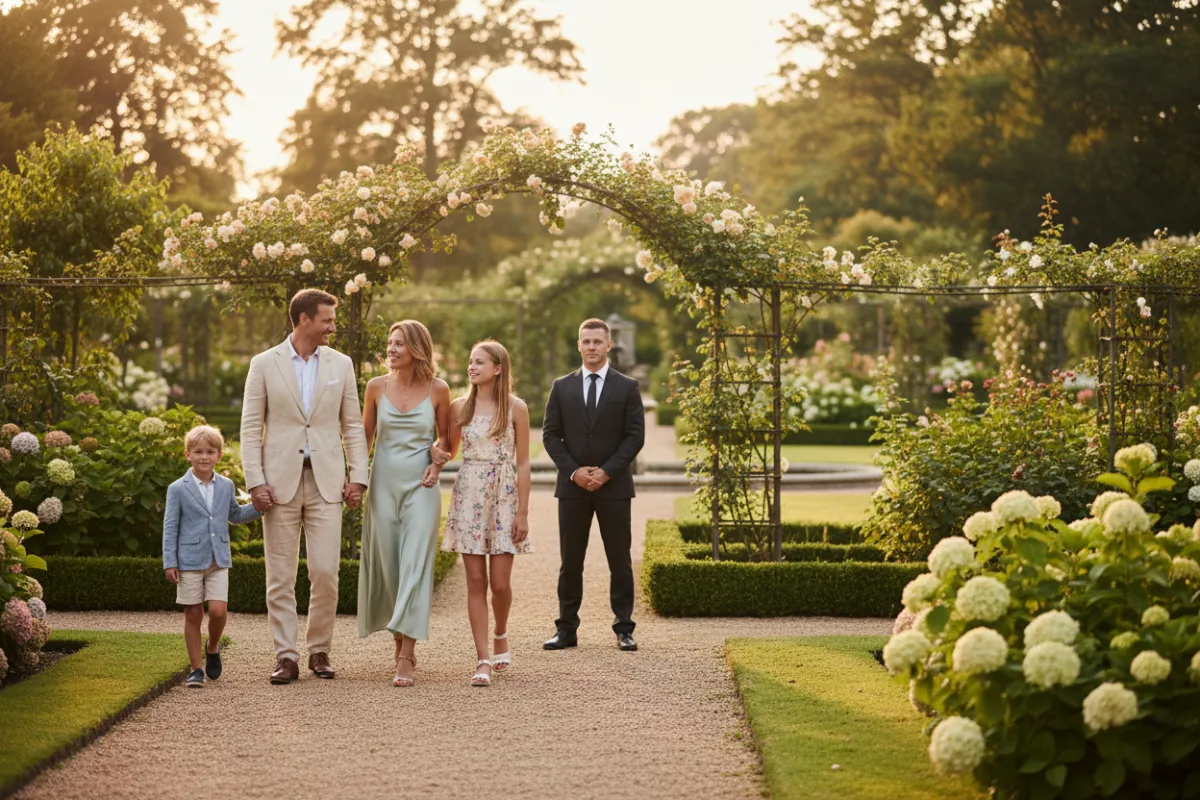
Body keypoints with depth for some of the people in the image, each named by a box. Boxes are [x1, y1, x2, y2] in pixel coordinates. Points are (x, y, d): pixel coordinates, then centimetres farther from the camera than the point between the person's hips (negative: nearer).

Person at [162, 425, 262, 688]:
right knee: (193, 615, 2)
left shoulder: (226, 486, 8)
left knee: (218, 611, -10)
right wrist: (169, 562, -8)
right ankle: (196, 669, 11)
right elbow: (170, 527, -3)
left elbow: (235, 515, 25)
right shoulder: (178, 489, -3)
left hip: (218, 561, 3)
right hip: (189, 562, -2)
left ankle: (213, 647, 20)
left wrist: (259, 506, 11)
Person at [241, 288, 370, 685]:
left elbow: (353, 425, 11)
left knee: (325, 572, -4)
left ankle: (319, 650, 12)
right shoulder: (264, 364, 2)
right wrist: (255, 482, -7)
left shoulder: (340, 365, 9)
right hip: (280, 481, -1)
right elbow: (251, 428, 2)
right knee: (280, 576, 1)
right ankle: (286, 656, 7)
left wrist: (357, 477, 2)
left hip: (326, 481, 1)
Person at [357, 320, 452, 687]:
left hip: (420, 486, -2)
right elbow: (365, 436, 12)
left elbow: (445, 437, 11)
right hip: (383, 484, 2)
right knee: (387, 566, 7)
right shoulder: (377, 386, 2)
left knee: (414, 567, -10)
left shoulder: (437, 389, -1)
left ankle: (405, 660, -13)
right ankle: (401, 640, 28)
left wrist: (437, 462, -7)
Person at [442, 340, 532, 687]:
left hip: (503, 496, -2)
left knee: (501, 583, -4)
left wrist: (523, 512, -4)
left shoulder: (515, 408, -1)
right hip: (468, 497, 2)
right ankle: (483, 661, 1)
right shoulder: (460, 407, 5)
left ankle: (500, 635, 28)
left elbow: (522, 463, -1)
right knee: (476, 581, -2)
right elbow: (447, 451, 17)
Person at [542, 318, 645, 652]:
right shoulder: (562, 387, 8)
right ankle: (566, 629, 9)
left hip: (614, 486, -1)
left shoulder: (627, 387, 3)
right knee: (570, 561, 4)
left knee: (620, 561, 1)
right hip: (572, 486, 1)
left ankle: (624, 630, 7)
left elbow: (635, 436, -2)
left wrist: (607, 471, -12)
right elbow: (551, 435, 5)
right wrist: (573, 471, -9)